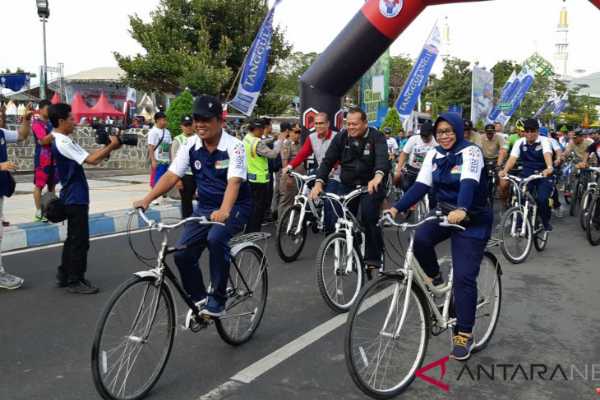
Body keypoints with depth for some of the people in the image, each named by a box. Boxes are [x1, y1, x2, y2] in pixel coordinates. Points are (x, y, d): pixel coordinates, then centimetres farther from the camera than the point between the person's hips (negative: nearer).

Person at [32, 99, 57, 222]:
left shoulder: (51, 123, 14)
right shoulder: (37, 123, -9)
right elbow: (44, 140, -21)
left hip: (53, 158, 8)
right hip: (42, 158, -8)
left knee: (52, 184, 11)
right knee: (39, 185, -3)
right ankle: (39, 211, 0)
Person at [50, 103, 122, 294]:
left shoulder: (64, 141, 13)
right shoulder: (62, 142, -19)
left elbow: (91, 156, 12)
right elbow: (91, 160, -25)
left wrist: (109, 147, -1)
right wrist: (112, 146, -15)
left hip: (73, 198, 10)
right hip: (76, 198, -10)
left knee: (73, 238, 17)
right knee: (80, 240, -3)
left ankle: (64, 275, 25)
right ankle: (75, 281, 4)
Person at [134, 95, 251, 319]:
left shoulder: (233, 146, -19)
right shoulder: (191, 145, -4)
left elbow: (234, 181, -33)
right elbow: (171, 175, -7)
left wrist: (224, 211, -50)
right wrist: (147, 199, -21)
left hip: (235, 207, -5)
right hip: (205, 207, 5)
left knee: (215, 239, -33)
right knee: (183, 254, -8)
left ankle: (217, 300, -16)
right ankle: (198, 299, 17)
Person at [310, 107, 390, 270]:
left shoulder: (376, 137, -14)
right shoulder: (341, 137, -4)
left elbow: (382, 157, -32)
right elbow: (328, 160, -8)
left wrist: (378, 176, -54)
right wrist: (319, 182, -24)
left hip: (371, 186, -3)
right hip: (348, 185, 4)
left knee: (370, 220, -17)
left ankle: (374, 258, 0)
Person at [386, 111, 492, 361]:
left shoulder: (470, 152, -15)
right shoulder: (434, 155, 3)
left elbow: (469, 183, -33)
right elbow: (421, 186, -6)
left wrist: (461, 210, -52)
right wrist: (397, 208, -20)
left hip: (472, 220, -5)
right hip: (444, 213, 5)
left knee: (463, 277, -10)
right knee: (420, 239, -26)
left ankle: (464, 334, 3)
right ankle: (435, 278, 4)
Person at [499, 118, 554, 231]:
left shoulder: (544, 142, -9)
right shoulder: (519, 143, -2)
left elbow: (547, 155, -30)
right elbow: (512, 158, -15)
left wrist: (549, 168, -52)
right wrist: (505, 170, -36)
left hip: (543, 174, -2)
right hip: (527, 174, 2)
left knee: (542, 199, -20)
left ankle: (546, 222, 9)